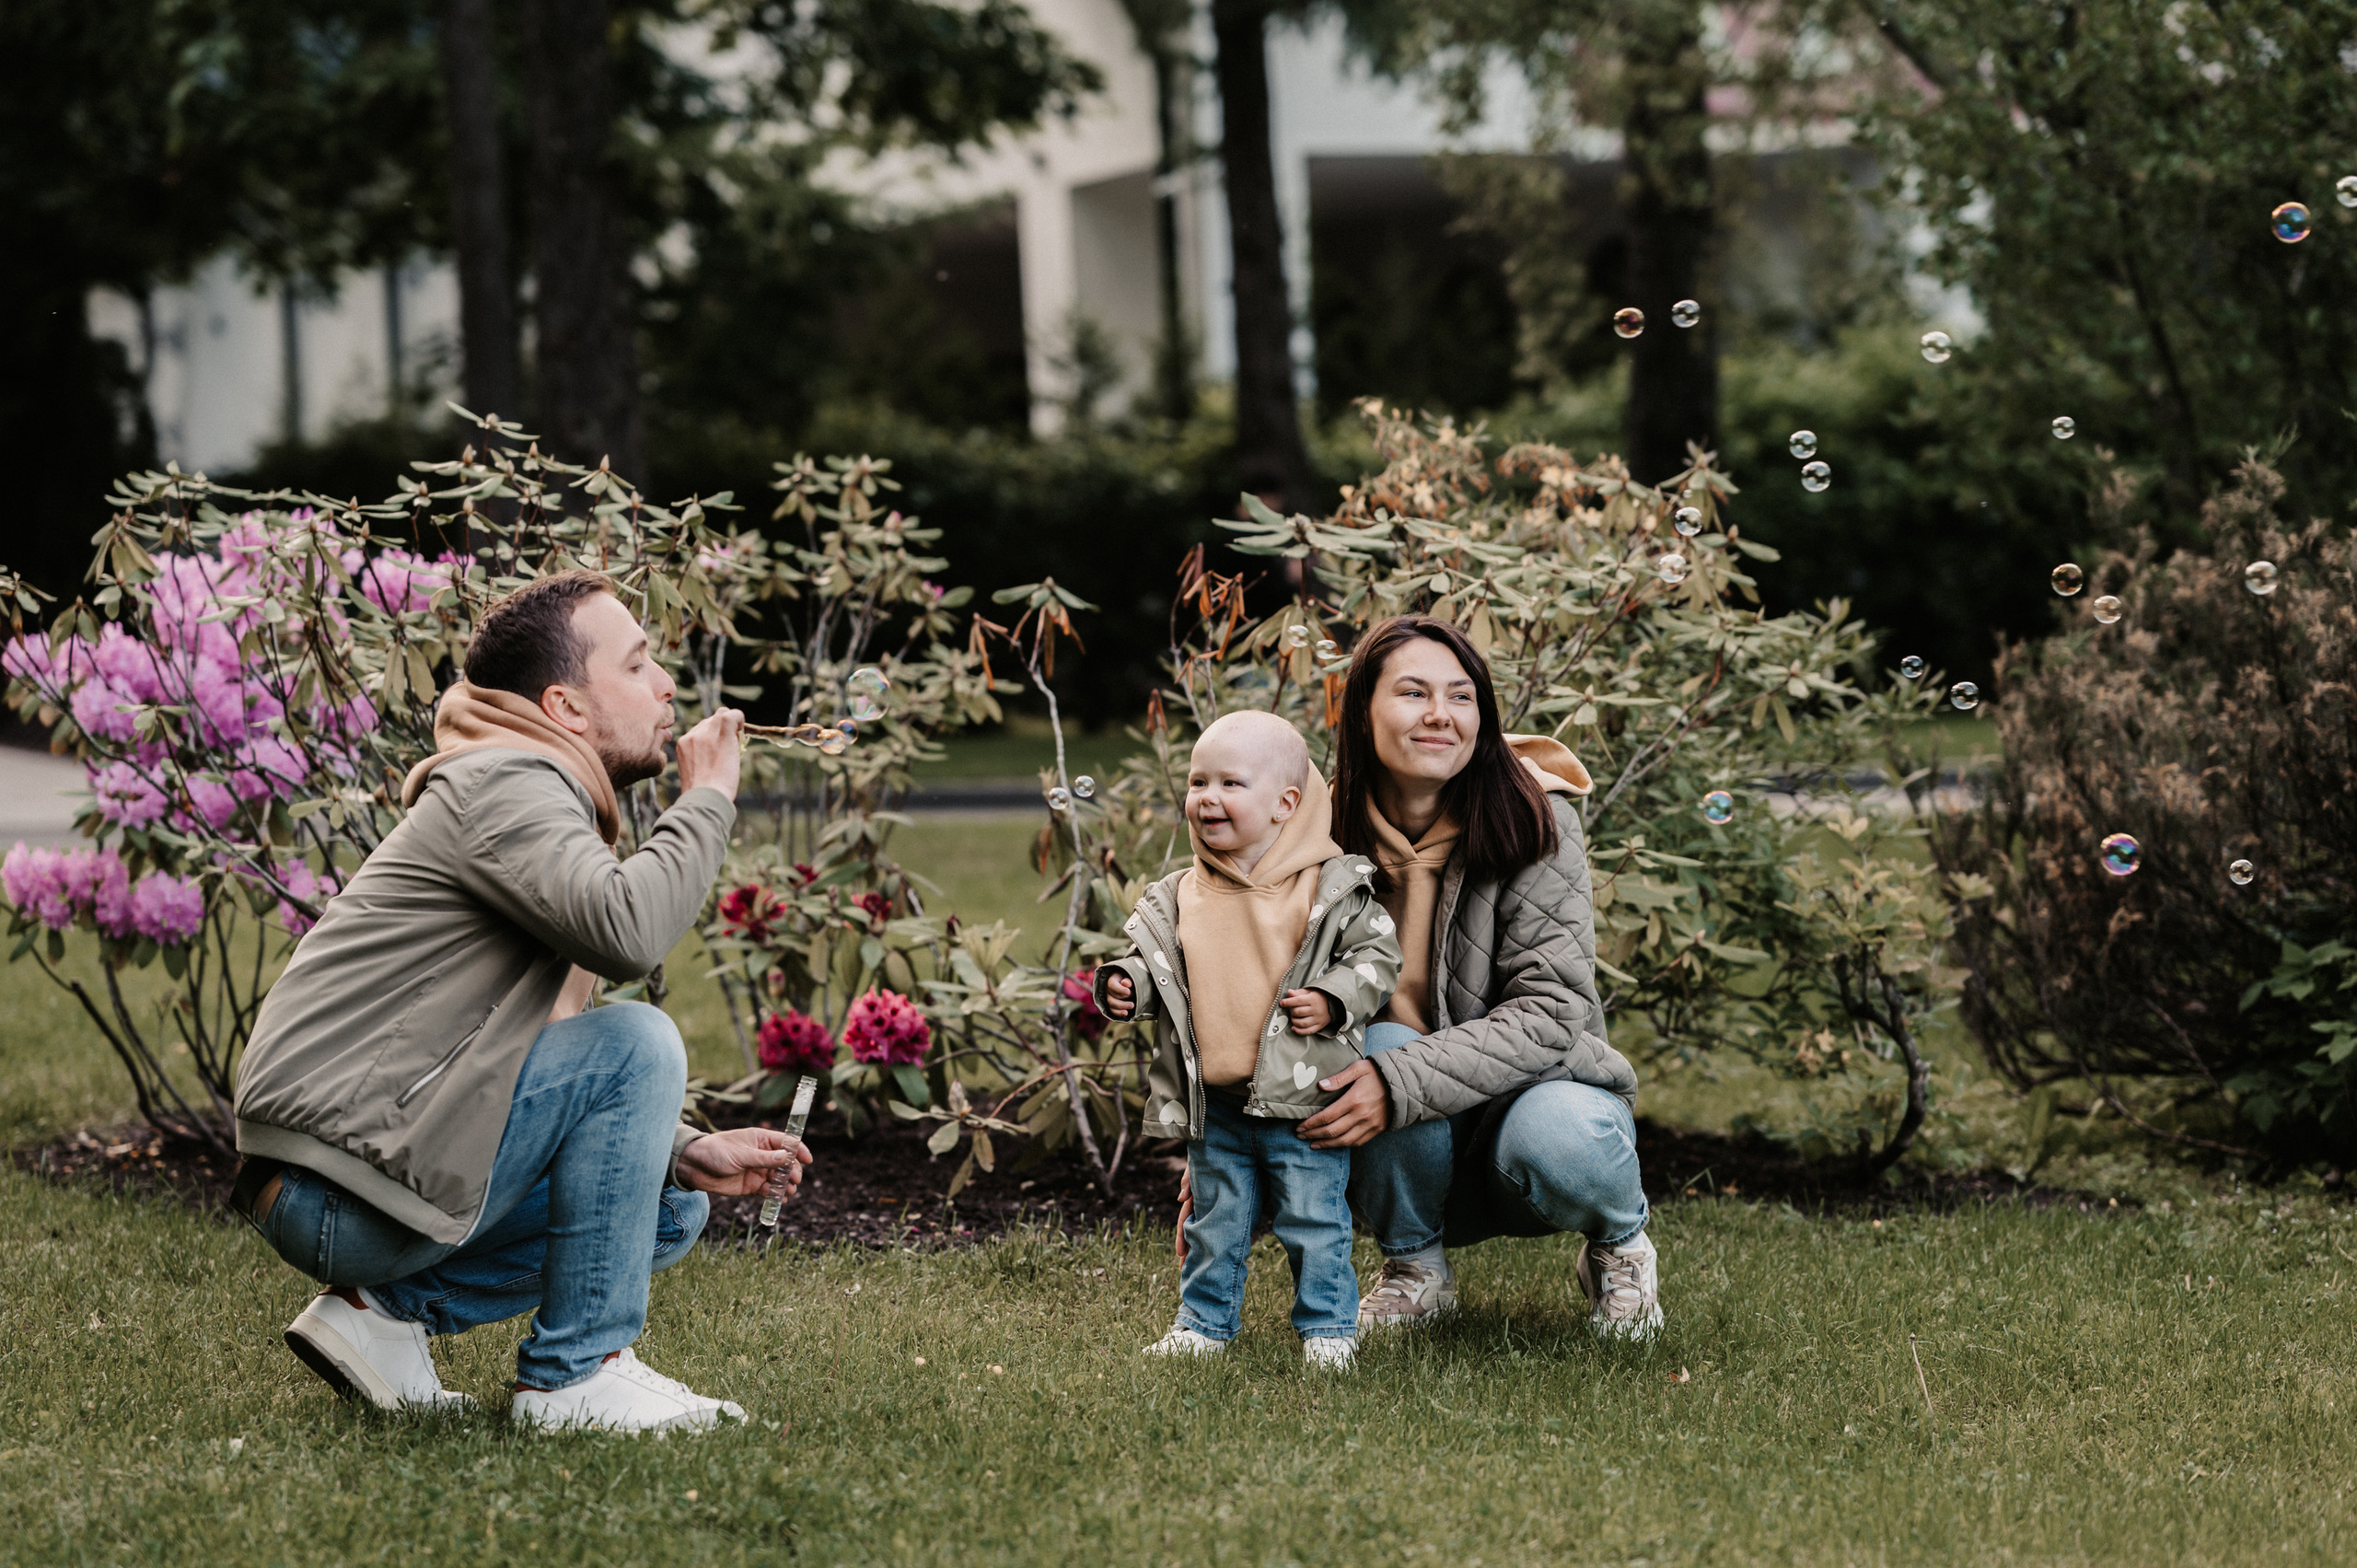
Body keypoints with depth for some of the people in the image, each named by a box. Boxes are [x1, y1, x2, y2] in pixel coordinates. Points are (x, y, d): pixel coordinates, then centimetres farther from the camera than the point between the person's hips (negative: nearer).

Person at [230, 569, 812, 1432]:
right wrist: (705, 800, -14)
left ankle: (387, 1311, 9)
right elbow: (628, 930, -32)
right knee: (637, 1043, -18)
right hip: (340, 1184, -11)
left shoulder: (536, 799, 22)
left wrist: (683, 1153, 9)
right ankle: (577, 1373, -10)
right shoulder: (507, 785, -12)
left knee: (670, 1207, 15)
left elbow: (527, 1058, 24)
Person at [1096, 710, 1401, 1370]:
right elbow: (1155, 962, 14)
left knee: (1315, 1222, 3)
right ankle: (1204, 1321, 27)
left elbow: (1377, 954, -3)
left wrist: (1332, 1001, -17)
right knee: (1216, 1223, 14)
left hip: (1300, 1095, -4)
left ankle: (1327, 1325, 16)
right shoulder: (1178, 899, 4)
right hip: (1213, 1105, 4)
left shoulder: (1329, 889, -7)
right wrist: (1124, 983, -6)